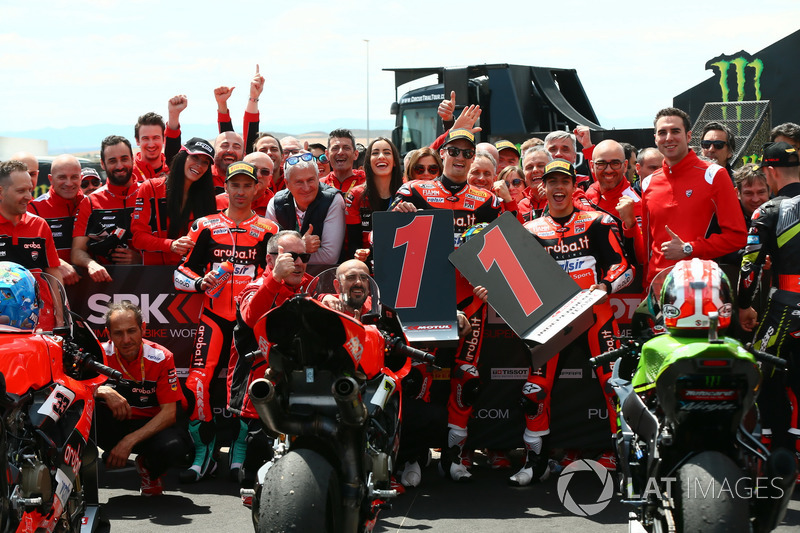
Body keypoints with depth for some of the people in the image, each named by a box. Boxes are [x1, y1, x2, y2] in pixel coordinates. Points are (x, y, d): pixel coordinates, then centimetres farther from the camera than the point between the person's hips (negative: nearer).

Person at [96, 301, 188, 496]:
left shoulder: (161, 357, -14)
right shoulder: (101, 354, -11)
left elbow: (169, 412, -17)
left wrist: (129, 441, -28)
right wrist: (102, 391, -40)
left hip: (150, 425, 0)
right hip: (113, 425, 0)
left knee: (174, 447, -35)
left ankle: (149, 468, 3)